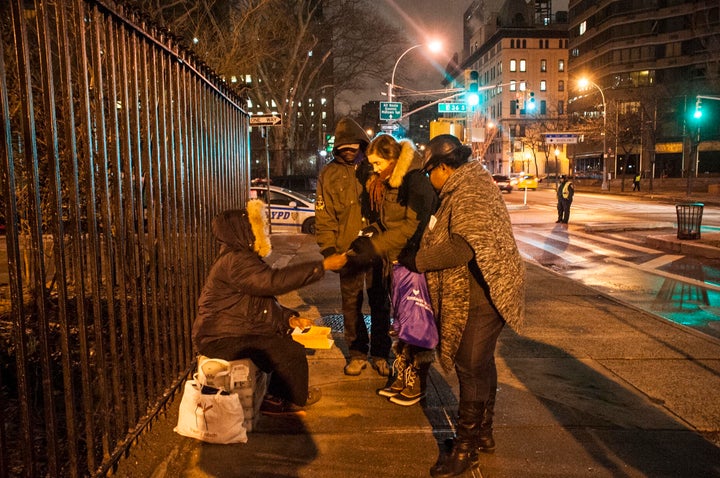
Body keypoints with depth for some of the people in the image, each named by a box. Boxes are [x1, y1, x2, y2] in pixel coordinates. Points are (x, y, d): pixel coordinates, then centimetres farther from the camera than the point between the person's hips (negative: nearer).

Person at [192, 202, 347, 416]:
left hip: (234, 330, 11)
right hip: (221, 339, -11)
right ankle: (295, 399, 13)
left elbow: (263, 301, 15)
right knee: (292, 351, -12)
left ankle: (275, 399, 17)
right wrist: (323, 266, -31)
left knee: (288, 338, 11)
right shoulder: (235, 261, -22)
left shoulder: (242, 257, 13)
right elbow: (274, 281, -33)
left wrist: (290, 319, 0)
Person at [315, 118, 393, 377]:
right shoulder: (329, 174, 3)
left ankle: (380, 353, 24)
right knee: (351, 306, 9)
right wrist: (328, 248, -7)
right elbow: (324, 216, 2)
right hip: (347, 250, 0)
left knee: (380, 304, 9)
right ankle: (357, 353, 25)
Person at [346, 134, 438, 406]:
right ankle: (402, 378, 28)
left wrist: (374, 247, -24)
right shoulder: (386, 183, 11)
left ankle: (417, 385, 16)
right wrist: (369, 235, -2)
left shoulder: (416, 181, -17)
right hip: (394, 261, 8)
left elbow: (413, 226, -23)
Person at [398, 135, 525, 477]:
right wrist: (423, 256, 12)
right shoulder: (468, 186, 15)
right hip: (479, 293, 11)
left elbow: (462, 248, -26)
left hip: (481, 296, -11)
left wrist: (417, 261, -17)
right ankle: (483, 434, 34)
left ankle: (465, 447, 11)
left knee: (471, 368, -2)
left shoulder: (468, 192, -18)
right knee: (481, 364, 19)